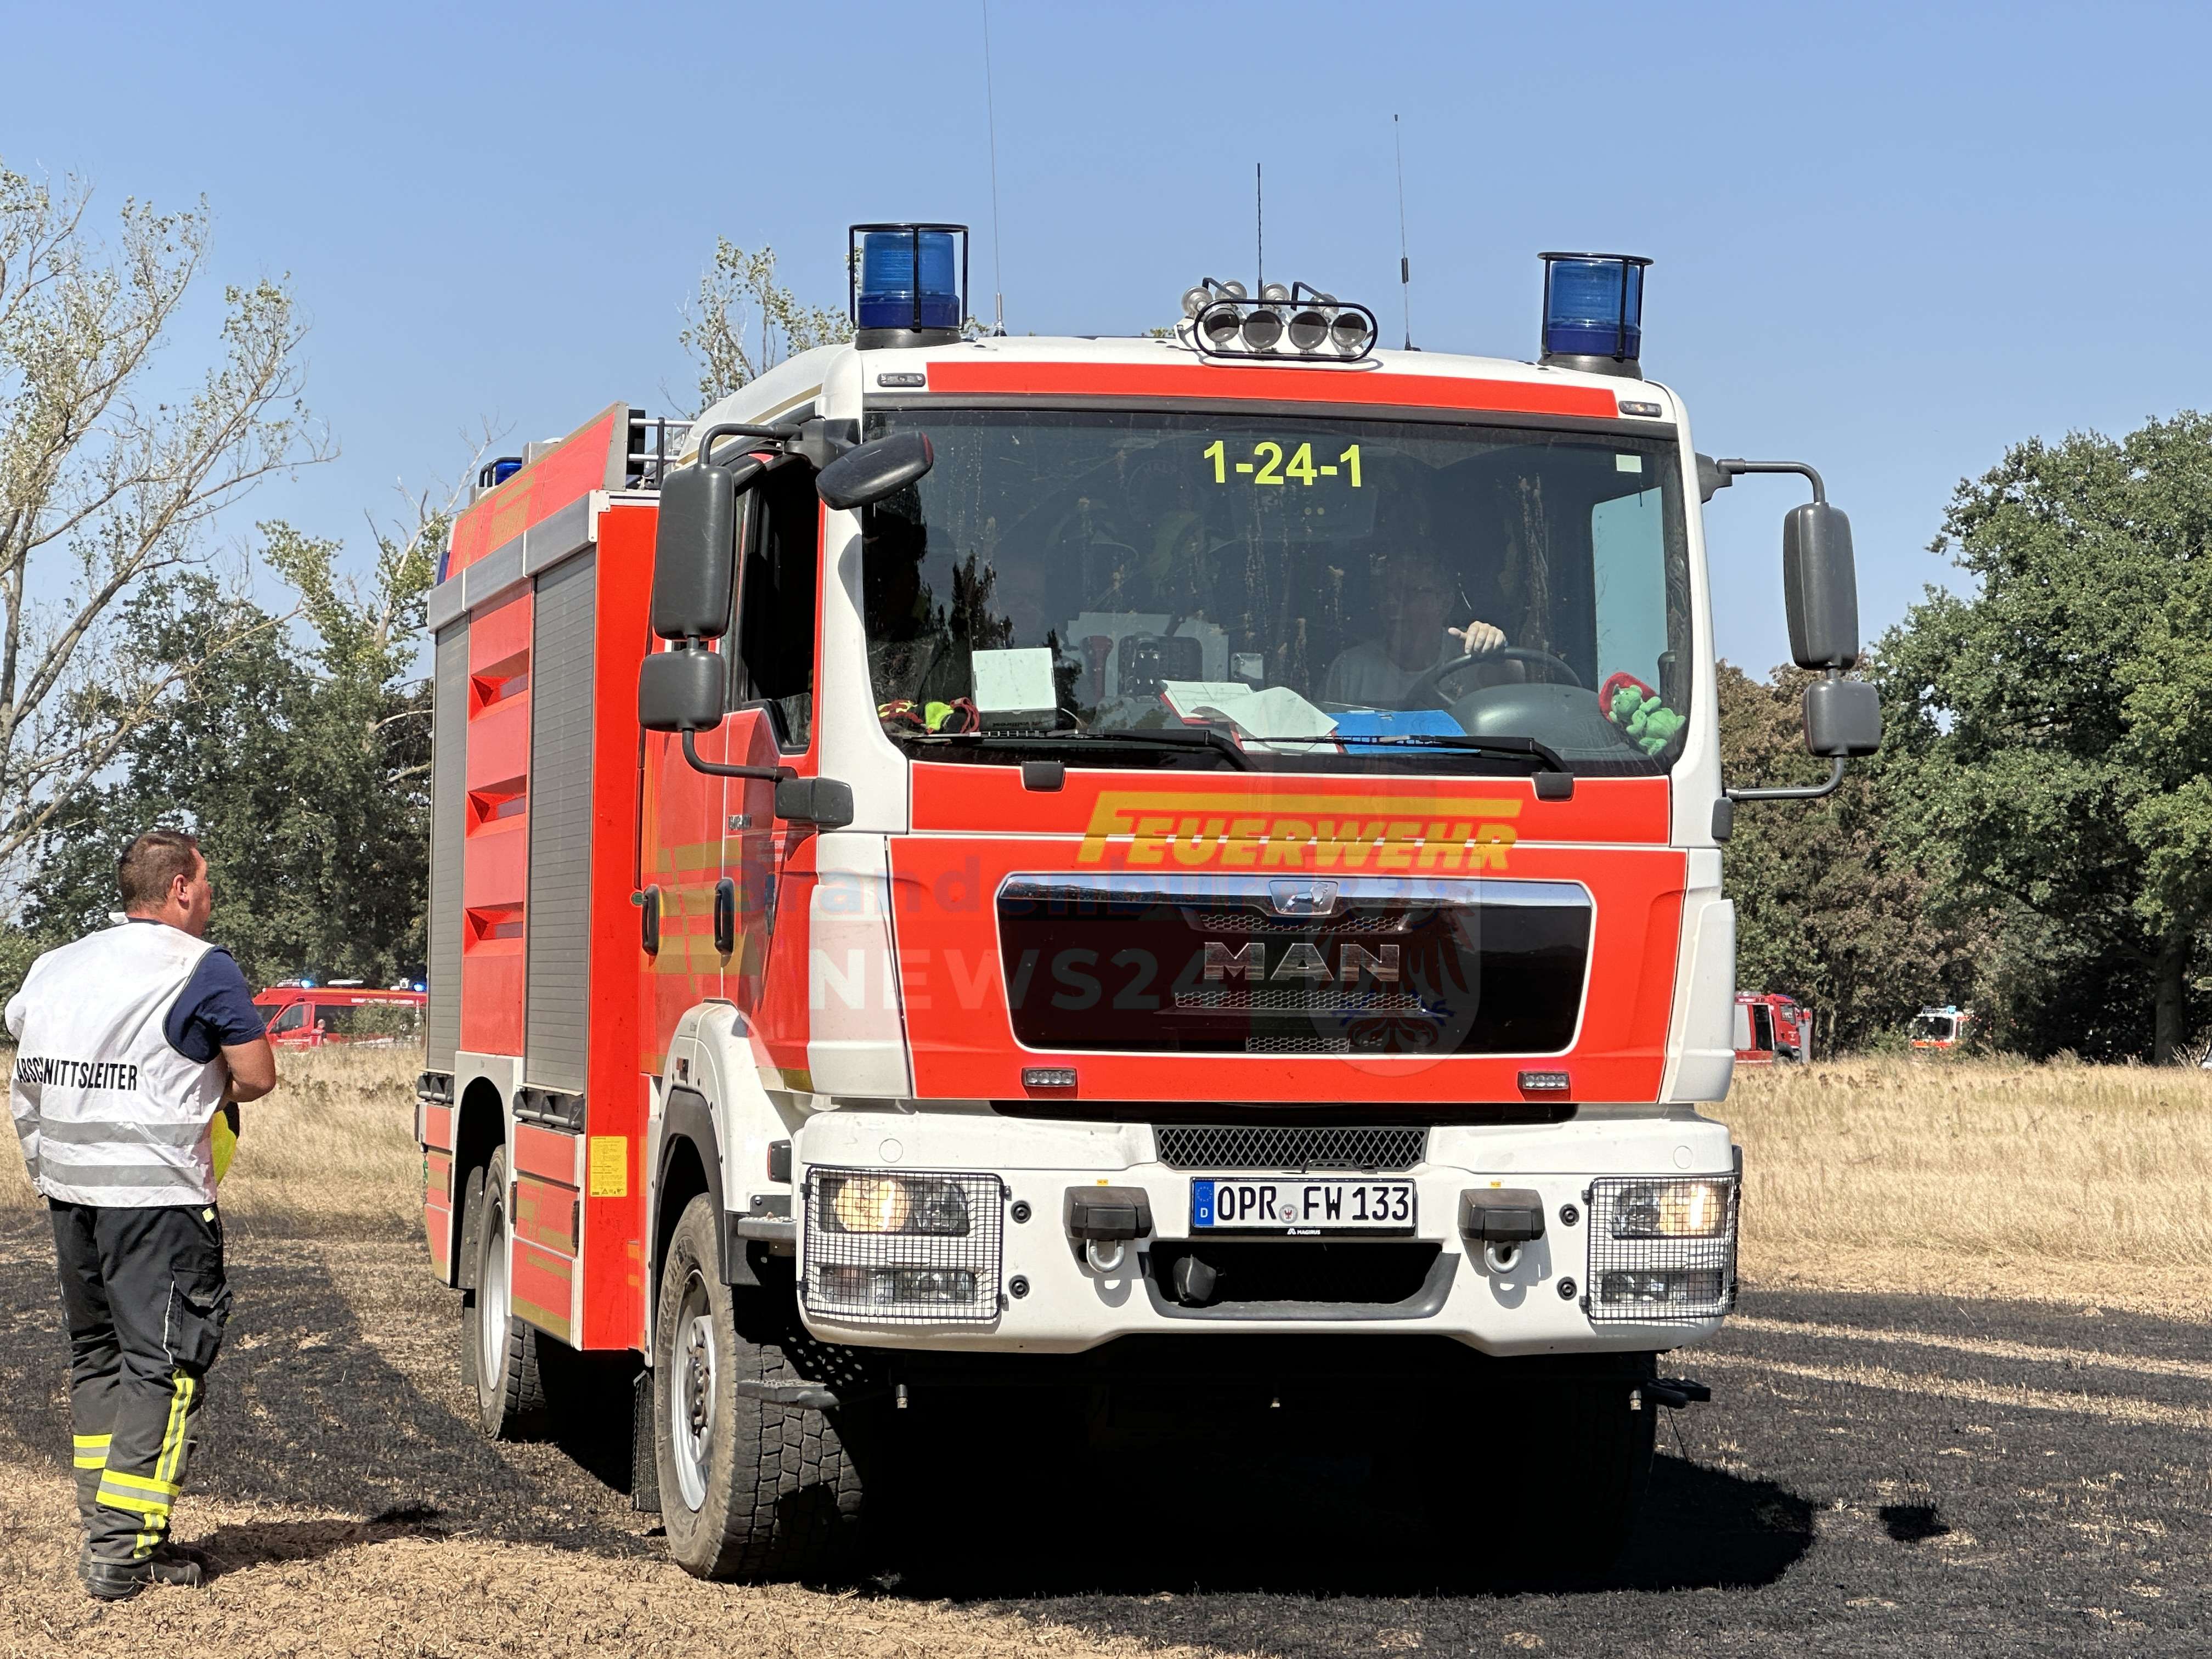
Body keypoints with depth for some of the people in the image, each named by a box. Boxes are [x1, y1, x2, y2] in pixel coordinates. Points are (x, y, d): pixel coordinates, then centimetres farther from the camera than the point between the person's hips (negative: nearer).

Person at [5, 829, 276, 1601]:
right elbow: (258, 1075, -7)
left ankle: (102, 1523, 20)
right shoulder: (202, 969, -7)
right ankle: (123, 1549, -9)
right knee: (164, 1362, -4)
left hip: (70, 1188, 7)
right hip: (156, 1193, -7)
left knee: (96, 1352, 17)